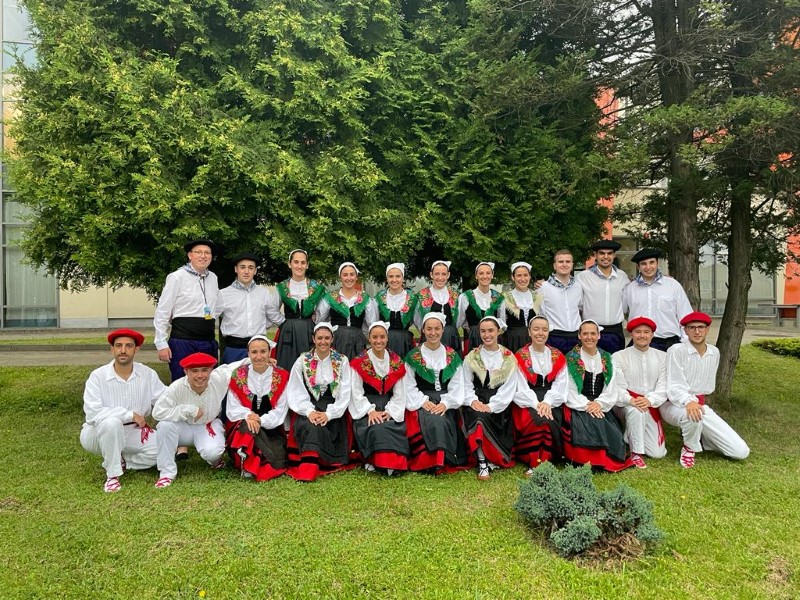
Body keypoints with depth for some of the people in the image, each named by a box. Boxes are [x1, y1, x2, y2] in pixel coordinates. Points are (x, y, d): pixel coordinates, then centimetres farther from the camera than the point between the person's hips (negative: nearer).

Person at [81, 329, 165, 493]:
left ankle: (120, 462, 1)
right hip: (98, 433, -3)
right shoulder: (98, 376, -15)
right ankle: (112, 475, -18)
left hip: (133, 432, 3)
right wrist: (129, 415, -24)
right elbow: (93, 413, -25)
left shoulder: (148, 374, -6)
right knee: (112, 422, -37)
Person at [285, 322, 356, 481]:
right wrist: (309, 411, -17)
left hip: (334, 410, 0)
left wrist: (329, 414, -15)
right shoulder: (302, 360, 5)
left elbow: (345, 392, -2)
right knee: (310, 426, -31)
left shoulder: (342, 361, 4)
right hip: (309, 407, 0)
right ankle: (309, 468, -25)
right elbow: (296, 391, -1)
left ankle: (308, 469, -20)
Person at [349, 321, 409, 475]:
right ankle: (373, 459, -15)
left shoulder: (396, 362, 6)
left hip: (390, 407, 2)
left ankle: (394, 462, -18)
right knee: (375, 427, -30)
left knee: (393, 426, -27)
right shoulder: (359, 362, -1)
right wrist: (370, 411, -16)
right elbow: (357, 393, -4)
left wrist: (389, 411, -10)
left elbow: (399, 393, 5)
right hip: (366, 408, -2)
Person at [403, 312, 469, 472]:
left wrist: (445, 403, -10)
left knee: (444, 422, -27)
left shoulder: (453, 356, 10)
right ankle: (437, 461, -21)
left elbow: (456, 385, 5)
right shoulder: (413, 356, 5)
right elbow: (409, 386, 1)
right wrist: (423, 402, -12)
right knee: (435, 422, -31)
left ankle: (438, 461, -10)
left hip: (446, 402, 2)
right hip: (421, 402, -2)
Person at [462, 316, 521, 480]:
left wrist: (491, 406, -17)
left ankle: (489, 459, -8)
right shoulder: (471, 357, 9)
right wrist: (472, 400, -16)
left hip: (499, 404, 1)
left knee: (483, 416, -28)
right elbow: (466, 385, 5)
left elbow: (509, 388, -3)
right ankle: (482, 463, -28)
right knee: (478, 416, -31)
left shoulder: (509, 358, 5)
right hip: (477, 402, 0)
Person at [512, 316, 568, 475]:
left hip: (552, 401, 2)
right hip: (527, 402, -2)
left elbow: (560, 385, 3)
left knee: (550, 419, -29)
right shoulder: (520, 356, 4)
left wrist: (547, 402, -15)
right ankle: (537, 462, -20)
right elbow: (521, 387, -4)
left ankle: (537, 463, -15)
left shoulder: (558, 357, 11)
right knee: (540, 420, -32)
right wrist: (536, 404, -20)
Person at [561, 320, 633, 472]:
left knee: (610, 432, -24)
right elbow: (569, 390, -3)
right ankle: (587, 462, -14)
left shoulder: (607, 359, 14)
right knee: (588, 431, -30)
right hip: (578, 409, -3)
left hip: (601, 408, 3)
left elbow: (611, 389, 7)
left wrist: (599, 403, -10)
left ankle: (607, 461, -3)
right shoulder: (571, 359, 2)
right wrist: (586, 405, -14)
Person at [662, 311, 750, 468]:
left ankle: (697, 437, 17)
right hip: (675, 404, -5)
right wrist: (688, 402, -38)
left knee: (741, 452, -7)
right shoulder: (676, 351, -13)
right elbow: (674, 387, -20)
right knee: (693, 414, -42)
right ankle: (689, 447, -10)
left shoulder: (714, 352, 6)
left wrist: (699, 399, 3)